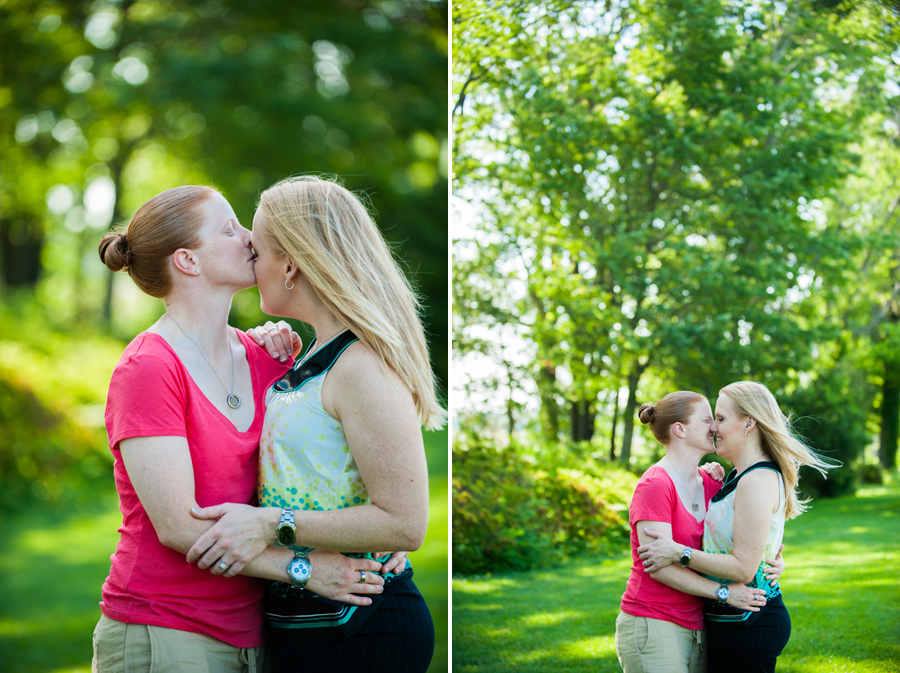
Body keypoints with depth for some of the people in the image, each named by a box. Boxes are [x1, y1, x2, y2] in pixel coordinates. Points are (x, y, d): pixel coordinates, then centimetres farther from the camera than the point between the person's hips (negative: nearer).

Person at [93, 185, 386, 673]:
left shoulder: (263, 357, 7)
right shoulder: (147, 369, -13)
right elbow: (179, 526, -18)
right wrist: (302, 568, -19)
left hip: (247, 631, 6)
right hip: (161, 633, -6)